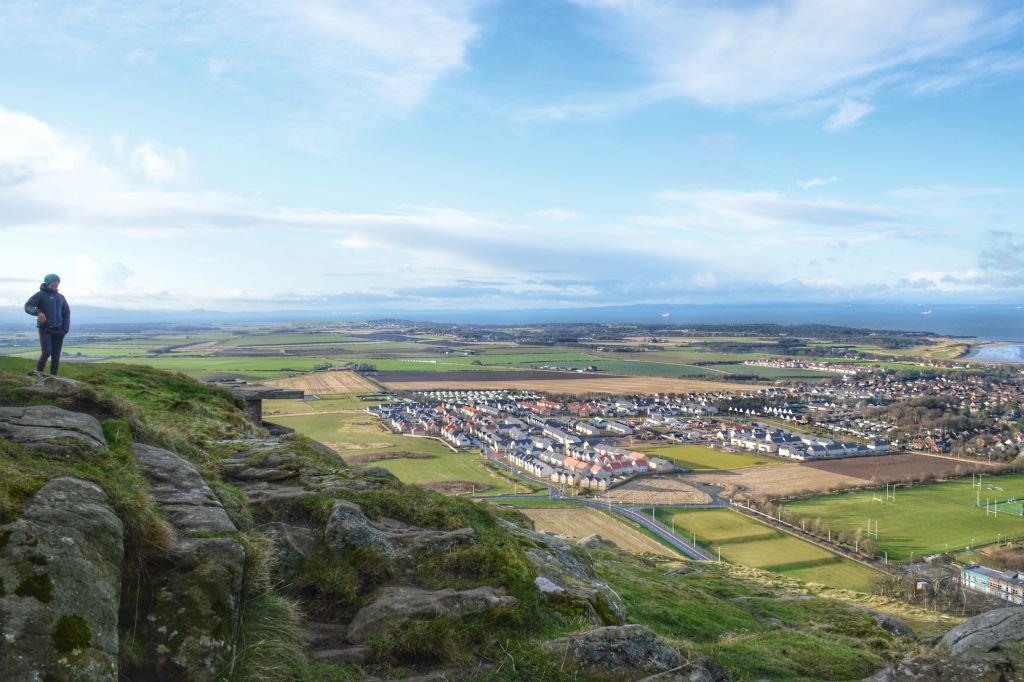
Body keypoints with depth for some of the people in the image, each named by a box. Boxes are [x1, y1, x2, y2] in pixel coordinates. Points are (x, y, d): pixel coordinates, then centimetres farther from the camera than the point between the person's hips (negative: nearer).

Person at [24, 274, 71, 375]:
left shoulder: (60, 297, 13)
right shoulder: (40, 295, 0)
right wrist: (38, 312, -34)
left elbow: (66, 313, 15)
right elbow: (28, 306, -12)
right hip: (45, 329, -4)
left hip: (58, 330, 4)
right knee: (46, 352, -18)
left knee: (56, 356, 1)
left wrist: (65, 329, 2)